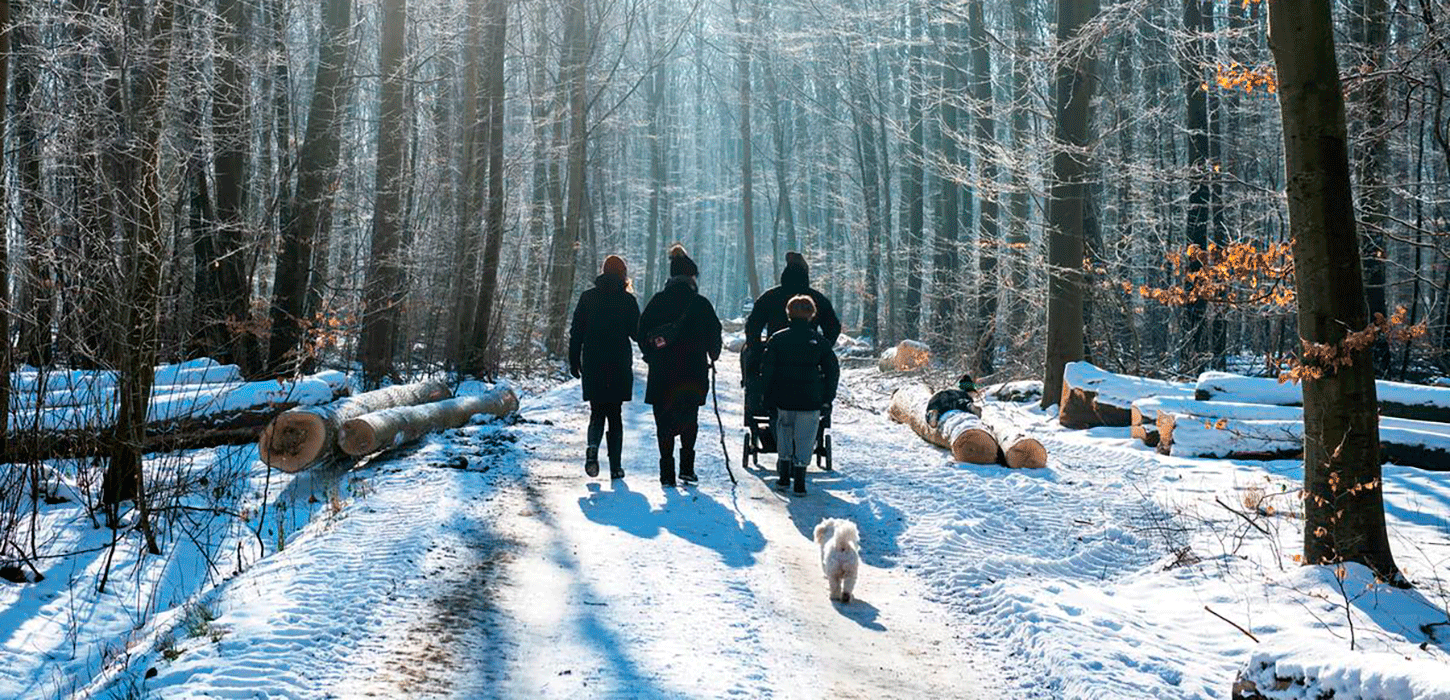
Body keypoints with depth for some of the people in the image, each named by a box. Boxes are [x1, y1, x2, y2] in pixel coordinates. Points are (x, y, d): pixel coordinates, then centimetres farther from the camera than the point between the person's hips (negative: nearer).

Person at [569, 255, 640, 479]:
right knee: (614, 414, 9)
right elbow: (637, 333, -3)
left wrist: (574, 362, 9)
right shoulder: (627, 300, -4)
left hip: (592, 366, 1)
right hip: (619, 367, -1)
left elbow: (576, 332, 3)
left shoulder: (588, 297, 2)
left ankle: (593, 447, -17)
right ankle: (615, 466, 5)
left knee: (597, 412, 12)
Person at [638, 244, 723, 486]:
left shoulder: (657, 301, 1)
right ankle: (686, 467, 2)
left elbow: (642, 333, 3)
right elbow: (714, 333, 0)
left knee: (664, 421, 8)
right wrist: (712, 357, 18)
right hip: (693, 372, -1)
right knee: (689, 420, 13)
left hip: (661, 372, 1)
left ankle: (667, 472, 4)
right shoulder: (700, 304, -4)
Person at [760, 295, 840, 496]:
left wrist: (769, 396, 6)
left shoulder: (777, 339, 0)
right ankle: (799, 483, -2)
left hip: (784, 399, 1)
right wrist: (828, 396, 10)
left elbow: (766, 368, -1)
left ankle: (784, 477, 19)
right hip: (810, 401, -1)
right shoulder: (819, 340, 1)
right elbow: (833, 369, 3)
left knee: (784, 434, 18)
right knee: (805, 438, 4)